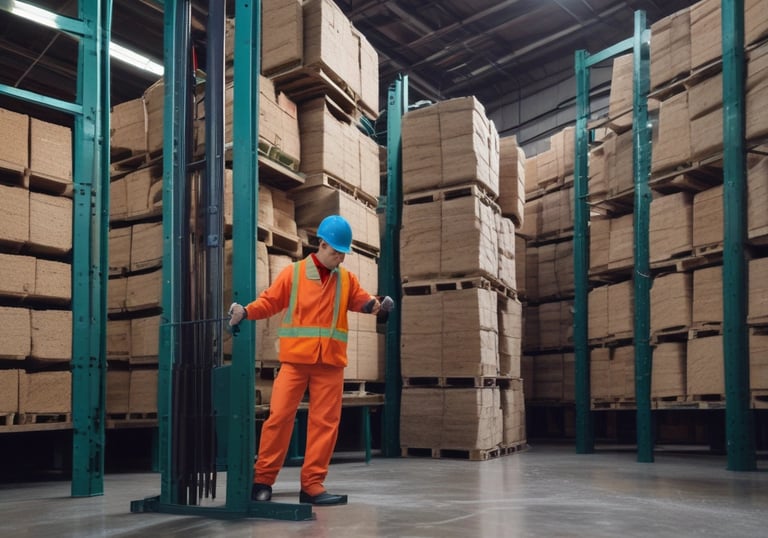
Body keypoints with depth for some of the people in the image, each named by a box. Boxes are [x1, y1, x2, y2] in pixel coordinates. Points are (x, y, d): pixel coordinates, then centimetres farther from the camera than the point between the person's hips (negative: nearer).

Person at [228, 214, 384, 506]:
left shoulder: (347, 279, 12)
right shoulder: (293, 273, 2)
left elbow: (360, 299, 6)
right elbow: (269, 301, 2)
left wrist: (371, 304, -16)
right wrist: (245, 311, -14)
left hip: (330, 363, 3)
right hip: (295, 359, -3)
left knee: (324, 422, 2)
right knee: (279, 416, -3)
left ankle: (312, 485, 8)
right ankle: (263, 478, 9)